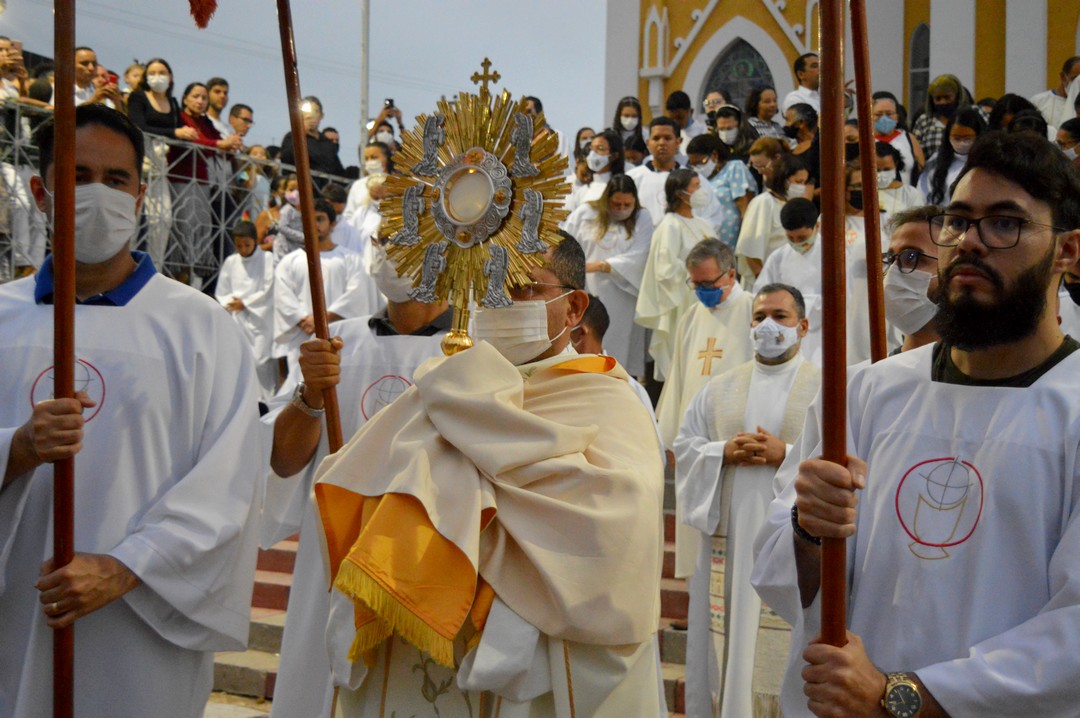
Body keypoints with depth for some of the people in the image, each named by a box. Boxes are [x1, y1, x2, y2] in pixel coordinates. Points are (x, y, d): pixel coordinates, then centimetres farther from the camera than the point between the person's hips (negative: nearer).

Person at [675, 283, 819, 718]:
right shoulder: (719, 388, 13)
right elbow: (684, 447, 9)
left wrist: (787, 453, -17)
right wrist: (724, 452, -9)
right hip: (730, 536, 3)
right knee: (727, 639, 7)